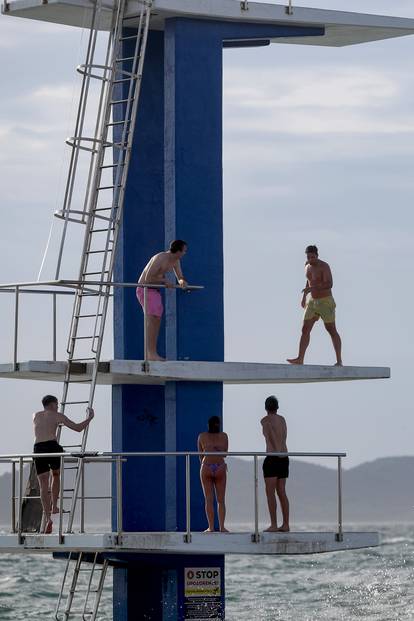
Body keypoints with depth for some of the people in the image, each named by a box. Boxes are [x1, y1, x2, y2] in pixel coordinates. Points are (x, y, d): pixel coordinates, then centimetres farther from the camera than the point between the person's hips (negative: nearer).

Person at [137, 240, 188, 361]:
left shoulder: (175, 261, 4)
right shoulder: (159, 259, -24)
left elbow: (180, 278, 10)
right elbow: (148, 278, -25)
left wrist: (182, 282, -14)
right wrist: (164, 280, -19)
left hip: (155, 291, 9)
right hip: (145, 289, -9)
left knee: (156, 321, 7)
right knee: (152, 320, -17)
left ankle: (151, 353, 8)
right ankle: (151, 353, -23)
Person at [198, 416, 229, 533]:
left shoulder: (202, 437, 5)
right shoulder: (224, 436, 5)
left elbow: (200, 455, 11)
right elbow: (225, 453, 14)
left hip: (206, 467, 0)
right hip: (220, 467, 0)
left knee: (209, 500, 3)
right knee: (221, 500, 6)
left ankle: (211, 527, -1)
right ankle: (222, 526, -2)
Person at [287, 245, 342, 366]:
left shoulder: (324, 266, -17)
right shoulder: (307, 265, 6)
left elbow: (329, 284, -29)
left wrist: (312, 288, -39)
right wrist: (304, 296, 26)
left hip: (325, 302, -7)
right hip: (312, 302, 7)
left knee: (331, 330, 0)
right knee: (305, 329, -3)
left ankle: (339, 361, 8)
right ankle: (300, 359, -7)